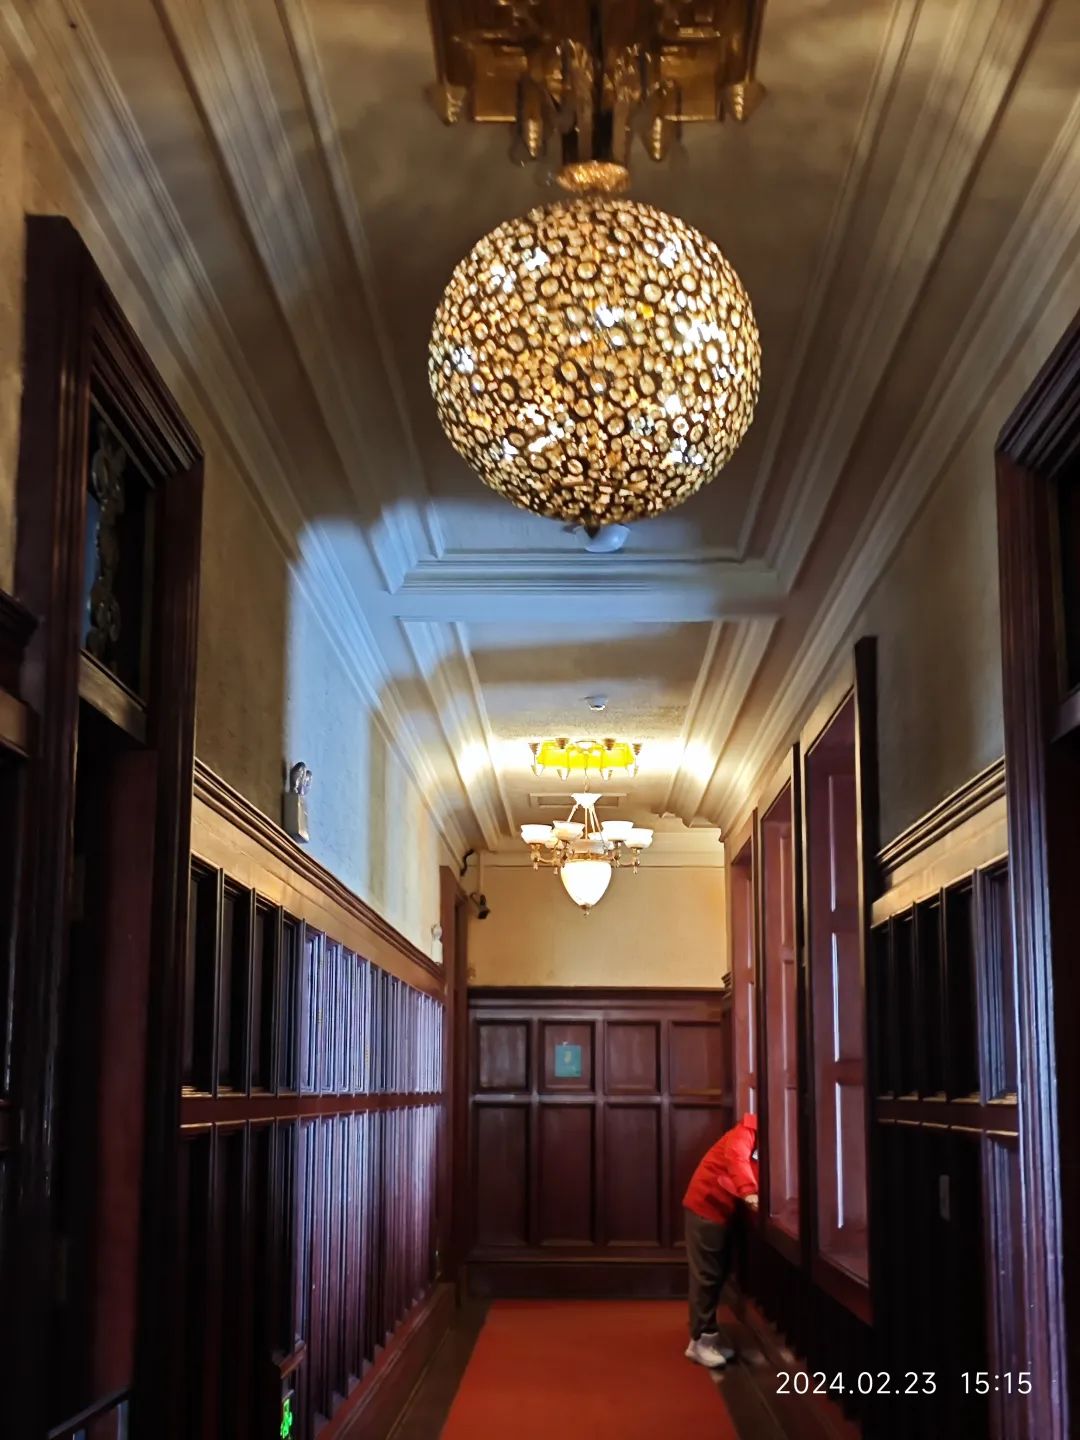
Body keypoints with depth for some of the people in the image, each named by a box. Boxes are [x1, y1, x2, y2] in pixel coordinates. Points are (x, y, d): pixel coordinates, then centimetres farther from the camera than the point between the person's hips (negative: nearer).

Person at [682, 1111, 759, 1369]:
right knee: (706, 1276, -6)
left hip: (723, 1210, 9)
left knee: (718, 1274, 12)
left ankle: (707, 1336, 20)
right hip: (706, 1207, -9)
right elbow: (736, 1158, -39)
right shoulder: (746, 1133, -21)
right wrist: (749, 1192, -52)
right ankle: (701, 1341, -1)